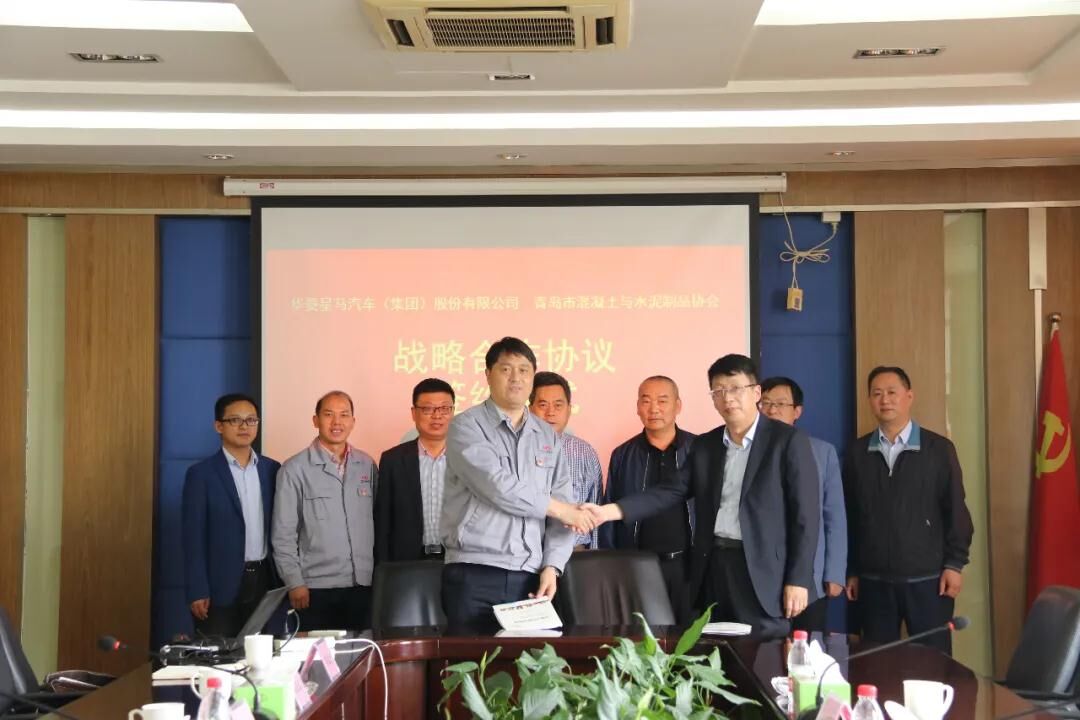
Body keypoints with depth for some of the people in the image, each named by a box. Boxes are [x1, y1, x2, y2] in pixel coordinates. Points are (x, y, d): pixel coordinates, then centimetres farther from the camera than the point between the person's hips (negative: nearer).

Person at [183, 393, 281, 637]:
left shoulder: (272, 469, 8)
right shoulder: (201, 473, -4)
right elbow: (194, 536, -6)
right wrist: (197, 592, -12)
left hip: (265, 581, 4)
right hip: (222, 584, -4)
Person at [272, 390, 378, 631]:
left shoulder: (367, 465, 7)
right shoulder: (295, 469, -4)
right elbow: (283, 533, -4)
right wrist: (295, 583, -8)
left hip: (363, 585, 4)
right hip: (316, 587, -3)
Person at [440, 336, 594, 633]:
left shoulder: (547, 436, 15)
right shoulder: (466, 427, -1)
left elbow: (564, 503, 9)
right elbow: (498, 487, -14)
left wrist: (551, 567, -5)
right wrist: (558, 508, -4)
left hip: (531, 578, 4)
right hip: (474, 575, -4)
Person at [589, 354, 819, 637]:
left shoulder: (788, 441, -2)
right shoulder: (705, 445, 13)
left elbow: (805, 514, -5)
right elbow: (670, 492, 5)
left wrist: (798, 580, -11)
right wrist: (609, 511, -8)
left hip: (762, 571, -5)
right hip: (713, 567, 5)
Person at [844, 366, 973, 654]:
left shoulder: (939, 448, -1)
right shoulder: (857, 452, 5)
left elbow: (955, 510, 0)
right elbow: (849, 515, 8)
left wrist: (955, 563, -5)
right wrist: (852, 570, 8)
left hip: (928, 578, -2)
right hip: (873, 580, 2)